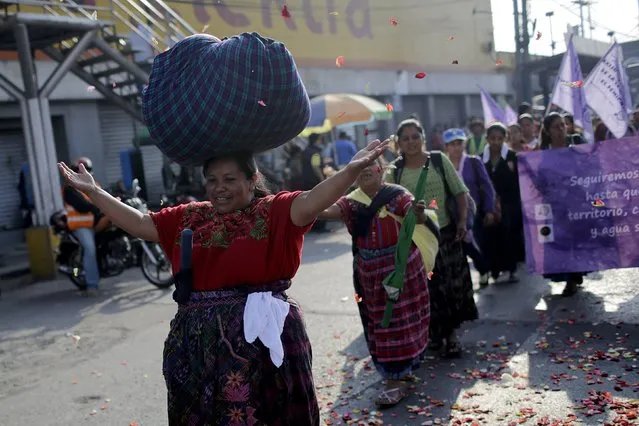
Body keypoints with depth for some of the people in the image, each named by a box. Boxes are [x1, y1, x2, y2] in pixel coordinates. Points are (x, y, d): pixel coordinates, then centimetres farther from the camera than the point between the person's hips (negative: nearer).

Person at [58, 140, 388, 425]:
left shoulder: (274, 211, -3)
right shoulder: (190, 217, 12)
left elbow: (311, 202, -19)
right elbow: (139, 223, 15)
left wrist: (351, 170, -35)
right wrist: (92, 191, 15)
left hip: (258, 339, -5)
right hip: (196, 343, 5)